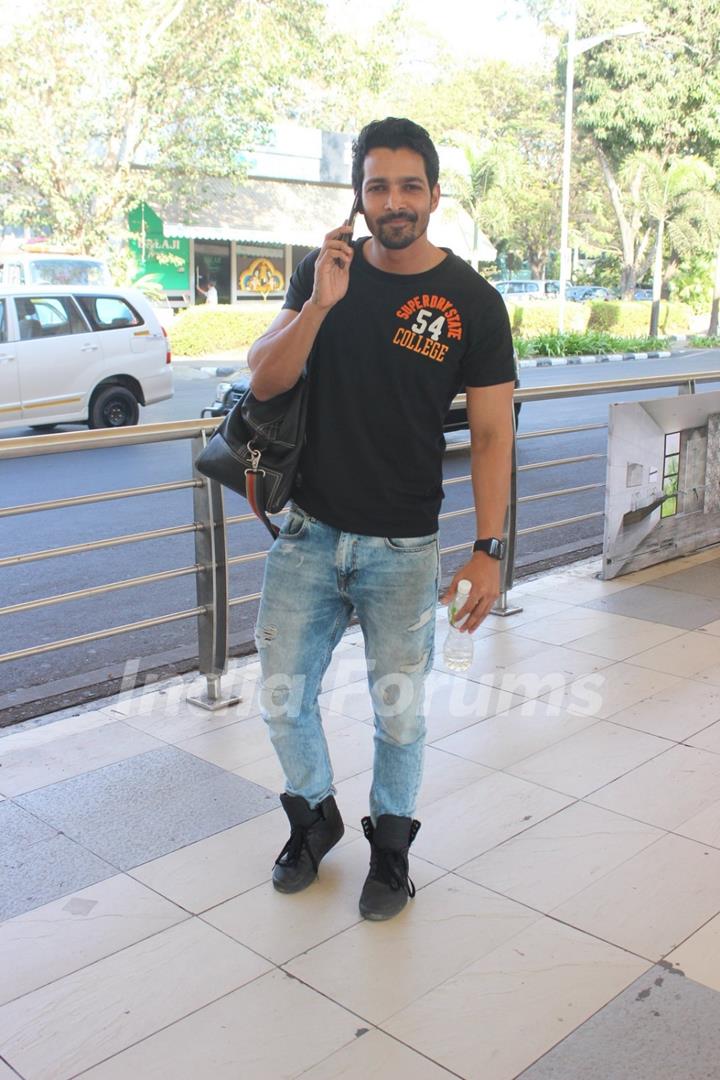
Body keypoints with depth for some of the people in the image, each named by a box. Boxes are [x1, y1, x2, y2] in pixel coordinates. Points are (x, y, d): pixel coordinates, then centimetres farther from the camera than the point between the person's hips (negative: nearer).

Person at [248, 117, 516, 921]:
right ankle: (314, 816, 38)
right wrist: (320, 305, -21)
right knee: (282, 698, 11)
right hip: (308, 533, 3)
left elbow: (490, 433, -5)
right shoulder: (323, 271, 2)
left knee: (399, 711, 10)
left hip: (402, 549, -2)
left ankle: (391, 841, 35)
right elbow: (263, 380, -5)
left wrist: (487, 549, -11)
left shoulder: (472, 302, -6)